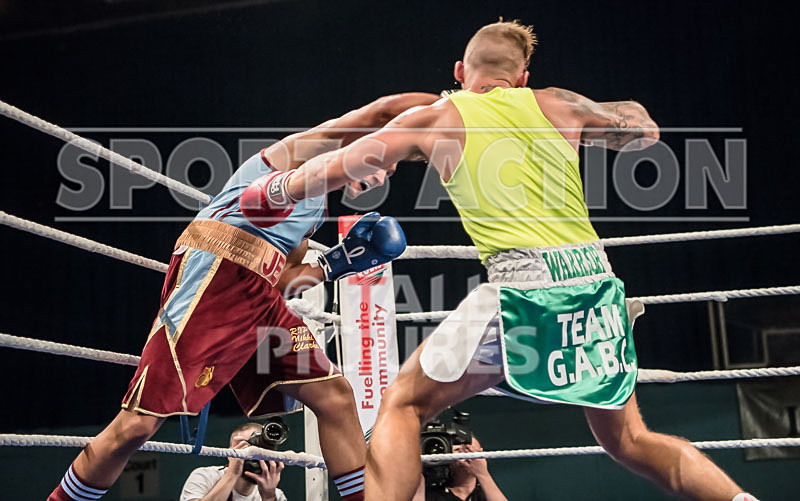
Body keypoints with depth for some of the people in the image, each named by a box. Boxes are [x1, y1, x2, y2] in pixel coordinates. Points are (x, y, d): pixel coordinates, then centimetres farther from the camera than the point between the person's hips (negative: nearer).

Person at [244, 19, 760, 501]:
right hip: (597, 280, 4)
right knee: (628, 439, 21)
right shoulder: (555, 104, 17)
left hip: (525, 282, -4)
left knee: (402, 405, 10)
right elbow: (644, 130, 31)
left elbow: (332, 170, 12)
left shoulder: (437, 118, 10)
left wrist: (281, 187, 30)